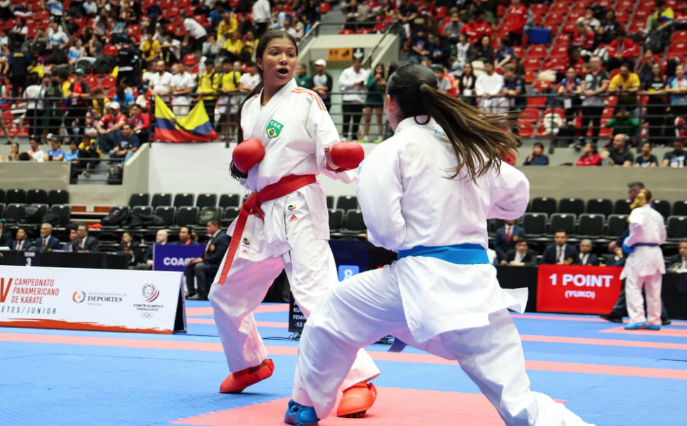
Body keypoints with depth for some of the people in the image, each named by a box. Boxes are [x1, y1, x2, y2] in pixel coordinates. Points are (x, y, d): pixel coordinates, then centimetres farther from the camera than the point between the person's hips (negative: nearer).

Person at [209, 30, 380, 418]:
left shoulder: (307, 101, -3)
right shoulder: (250, 107, 14)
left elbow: (329, 156, -13)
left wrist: (339, 161, -35)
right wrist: (239, 164, -1)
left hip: (298, 208, -7)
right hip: (260, 212, 7)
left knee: (316, 292, -21)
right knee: (226, 294, 15)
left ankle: (358, 381, -21)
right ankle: (251, 364, 37)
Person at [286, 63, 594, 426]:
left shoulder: (391, 152, -3)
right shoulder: (472, 147, 13)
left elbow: (384, 231, -9)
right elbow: (517, 198, 24)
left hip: (420, 277, -4)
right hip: (477, 281, 4)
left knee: (333, 313, 25)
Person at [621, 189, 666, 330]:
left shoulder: (638, 212, -5)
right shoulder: (657, 214, 15)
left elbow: (638, 227, -24)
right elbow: (662, 237, 21)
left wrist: (628, 243, -12)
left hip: (640, 252, -6)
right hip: (656, 253, 6)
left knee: (633, 287, -5)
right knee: (654, 290, 11)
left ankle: (637, 318, -16)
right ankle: (654, 320, 15)